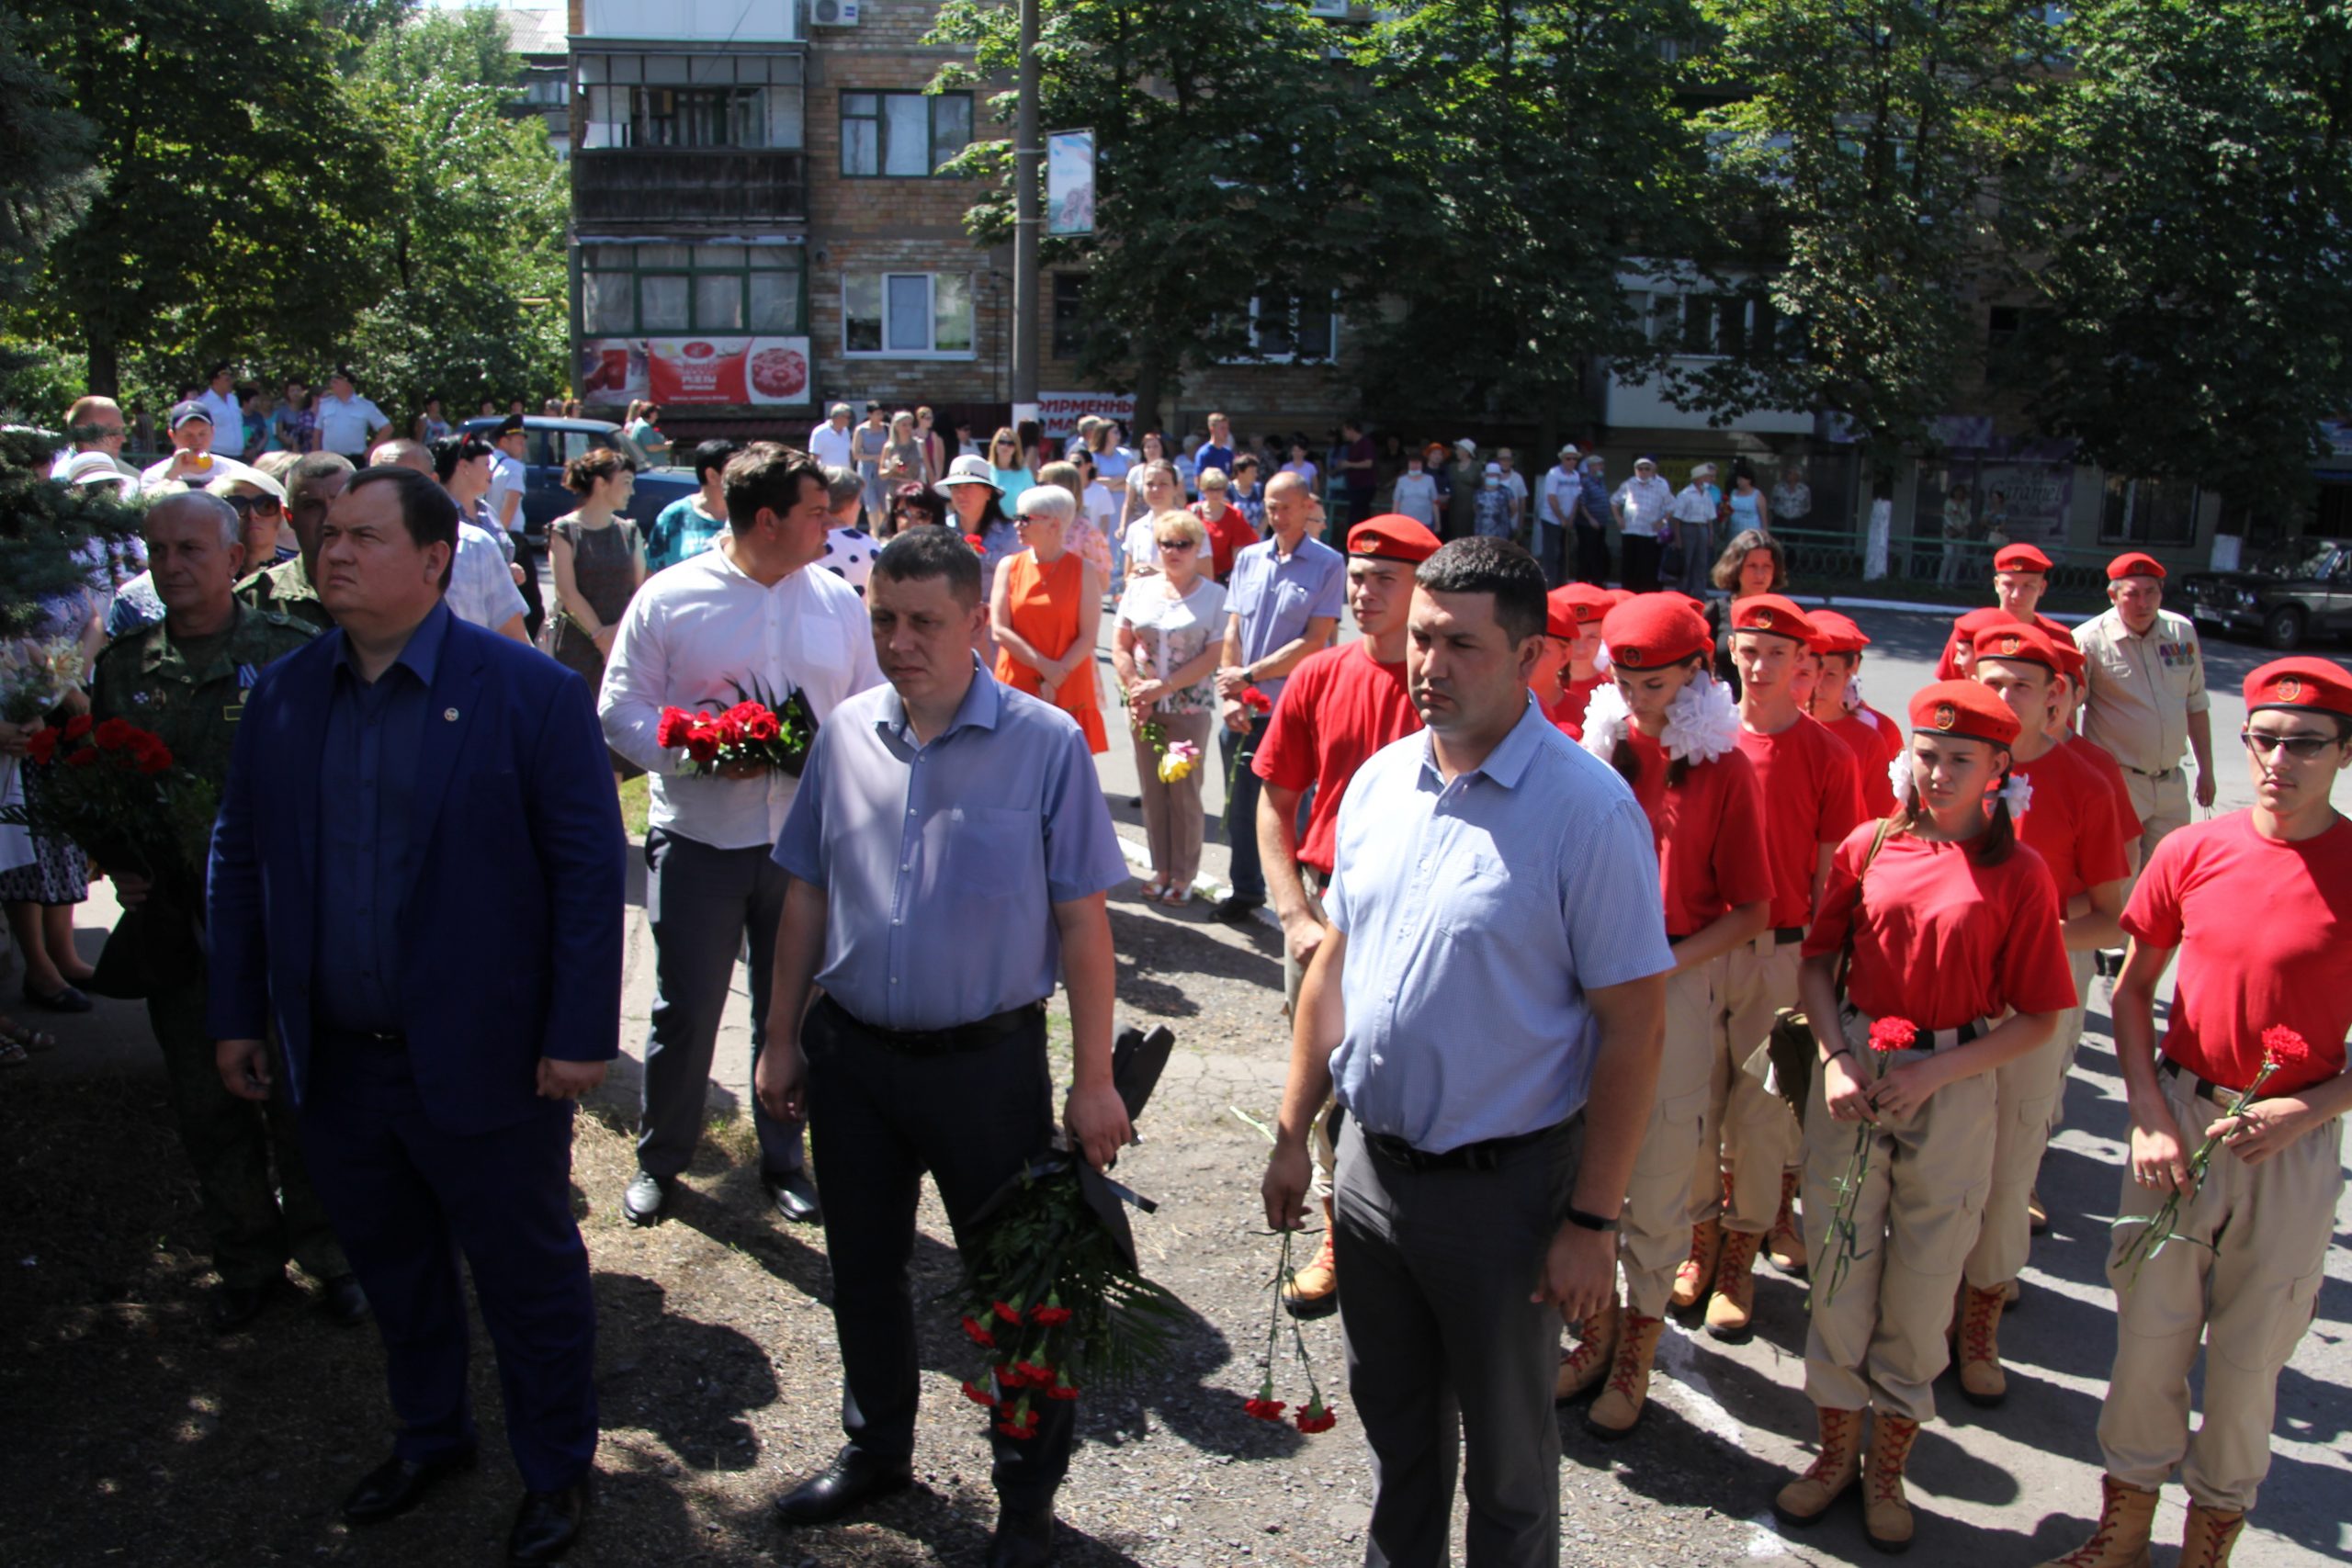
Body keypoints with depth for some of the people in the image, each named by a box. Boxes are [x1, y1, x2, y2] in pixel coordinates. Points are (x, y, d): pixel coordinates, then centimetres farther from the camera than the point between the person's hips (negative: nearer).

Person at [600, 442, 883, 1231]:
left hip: (807, 839, 3)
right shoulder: (669, 598, -3)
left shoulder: (838, 599, 6)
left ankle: (783, 1157, 30)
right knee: (685, 1009, 5)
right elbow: (621, 707, -3)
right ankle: (659, 1158, 26)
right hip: (699, 839, -2)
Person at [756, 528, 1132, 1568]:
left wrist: (1094, 1080, -10)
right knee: (862, 1266, 19)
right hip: (850, 1053, 4)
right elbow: (806, 895, 9)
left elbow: (1082, 917, -10)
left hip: (987, 1061, -4)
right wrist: (782, 1041, 8)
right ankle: (876, 1450, 43)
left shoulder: (1044, 744, -11)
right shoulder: (845, 735, 1)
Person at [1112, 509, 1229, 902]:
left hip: (1190, 708, -3)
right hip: (1143, 707, 3)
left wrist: (1164, 686, -15)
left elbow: (1213, 657, -10)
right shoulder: (1139, 589, 6)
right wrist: (1137, 691, -8)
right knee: (1152, 789, 9)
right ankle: (1161, 868, 21)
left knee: (1184, 792, 2)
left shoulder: (1214, 596, -3)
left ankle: (1184, 874, 13)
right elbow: (1120, 647, 5)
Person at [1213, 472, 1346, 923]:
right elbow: (1232, 631, 8)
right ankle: (1246, 889, 28)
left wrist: (1250, 674, -10)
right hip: (1243, 710, 4)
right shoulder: (1248, 559, 9)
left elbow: (1315, 641, -10)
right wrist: (1230, 695, -3)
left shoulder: (1329, 565, -5)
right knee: (1241, 803, 13)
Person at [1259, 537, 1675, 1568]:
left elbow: (1633, 1023, -15)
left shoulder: (1588, 809, -17)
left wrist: (1592, 1221, -15)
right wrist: (1293, 1132, 10)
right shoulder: (1379, 780, 2)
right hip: (1369, 1162, 6)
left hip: (1503, 1184, -5)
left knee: (1505, 1452, 14)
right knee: (1392, 1422, 23)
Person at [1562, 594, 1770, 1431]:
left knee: (1657, 1183, 6)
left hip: (1680, 983, -3)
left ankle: (1636, 1357, 22)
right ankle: (1597, 1328, 28)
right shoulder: (1599, 747, 4)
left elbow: (1751, 908, -5)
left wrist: (1667, 964, -16)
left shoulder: (1723, 767, -6)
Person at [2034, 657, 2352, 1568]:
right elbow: (2133, 988, 7)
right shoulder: (2192, 852, -2)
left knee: (2249, 1358, 10)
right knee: (2147, 1337, 10)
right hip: (2180, 1123, 2)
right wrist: (2148, 1111, -3)